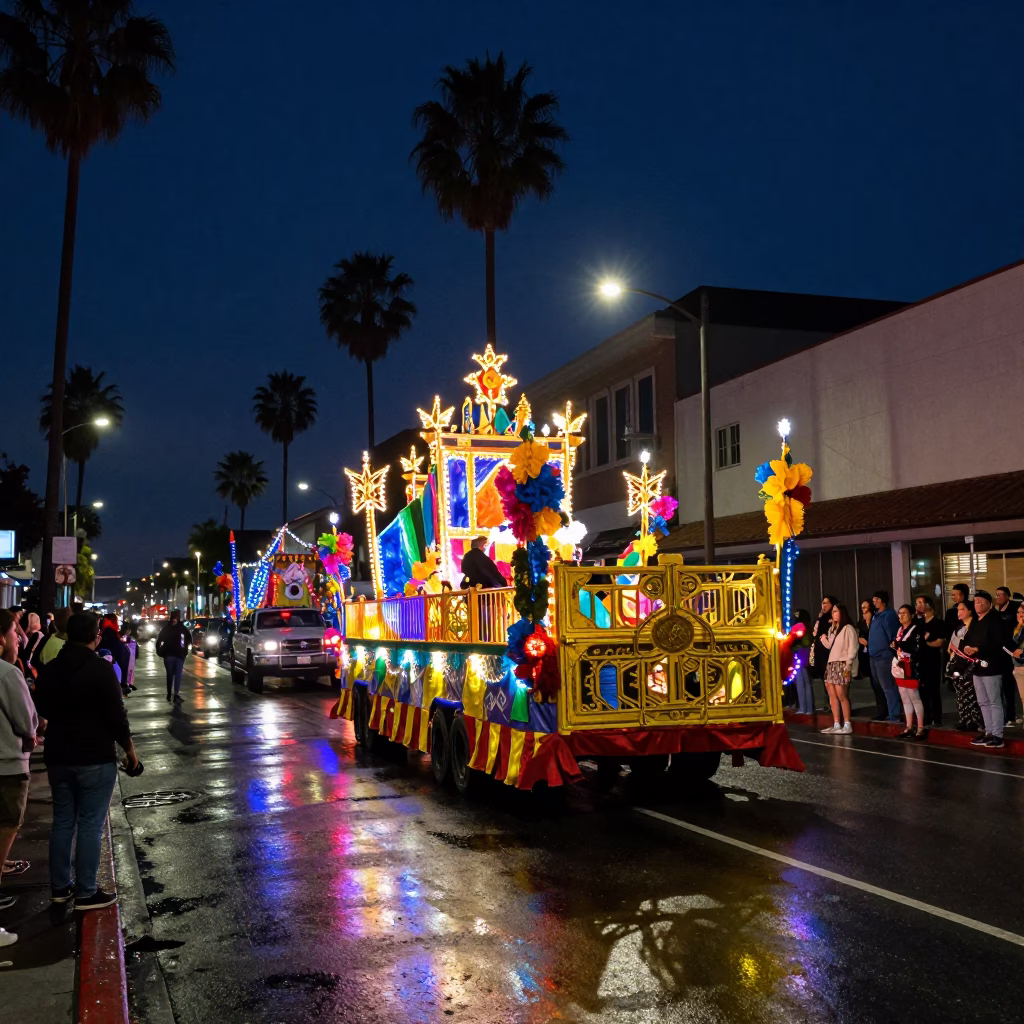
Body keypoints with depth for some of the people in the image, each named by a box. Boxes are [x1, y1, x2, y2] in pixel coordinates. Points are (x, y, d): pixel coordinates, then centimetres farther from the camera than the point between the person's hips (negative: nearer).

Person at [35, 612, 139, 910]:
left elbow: (44, 710, 17)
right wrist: (129, 750, -5)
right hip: (95, 759, -6)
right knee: (90, 826, 0)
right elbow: (116, 716, -16)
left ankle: (59, 887, 23)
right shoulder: (100, 669, -16)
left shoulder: (49, 670, 5)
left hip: (57, 757, 6)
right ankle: (86, 893, 4)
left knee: (62, 822, 15)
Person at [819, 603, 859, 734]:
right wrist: (822, 638, 6)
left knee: (841, 695, -12)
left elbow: (853, 647, -10)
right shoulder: (832, 629, 22)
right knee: (832, 696, 3)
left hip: (842, 664, -8)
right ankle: (836, 725, 6)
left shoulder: (848, 628, -4)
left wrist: (848, 665, -16)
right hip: (831, 664, 8)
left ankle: (847, 725, -7)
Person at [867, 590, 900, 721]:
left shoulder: (888, 615, -13)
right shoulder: (876, 615, 16)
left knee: (887, 687, -8)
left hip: (884, 656, -10)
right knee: (877, 687, 16)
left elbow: (892, 636, -16)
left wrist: (889, 650, -14)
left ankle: (893, 715, -5)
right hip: (874, 656, 10)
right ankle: (881, 714, 24)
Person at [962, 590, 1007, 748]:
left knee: (995, 702, -6)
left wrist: (977, 649, -23)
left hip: (991, 667, -9)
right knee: (983, 703, 13)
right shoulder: (975, 622, 18)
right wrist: (966, 648, -6)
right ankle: (989, 733, 21)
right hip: (977, 667, 9)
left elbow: (997, 643, -21)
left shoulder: (995, 620, -9)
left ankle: (997, 736, -4)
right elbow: (966, 640, 17)